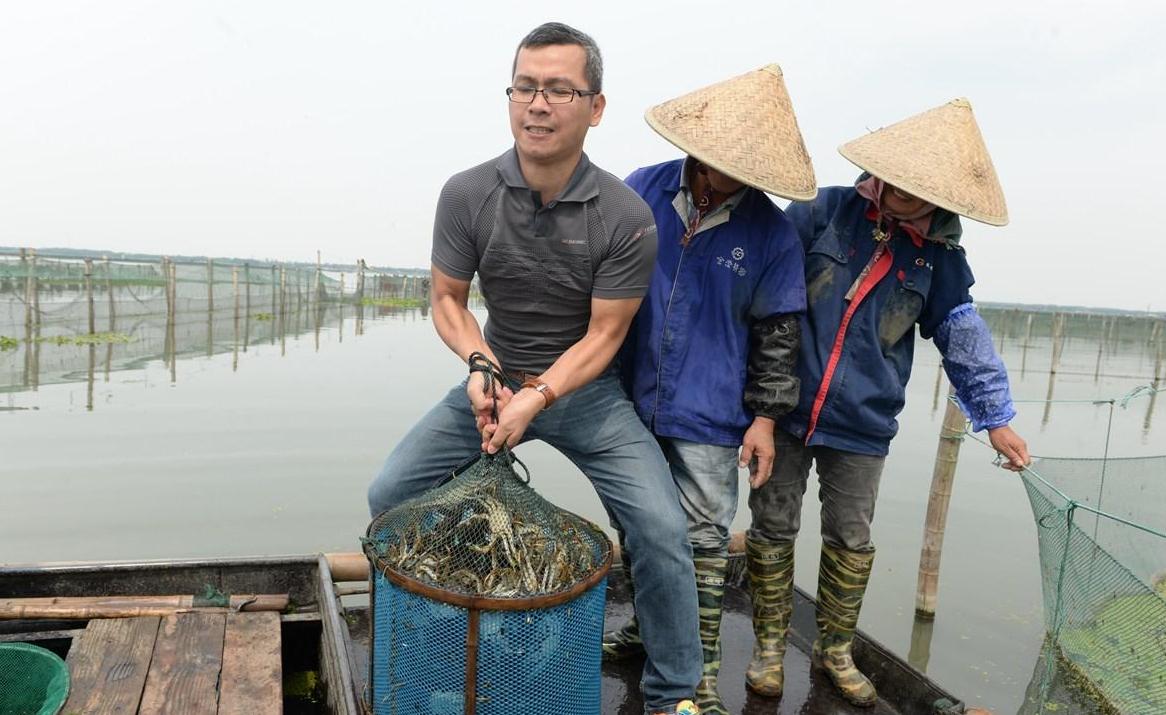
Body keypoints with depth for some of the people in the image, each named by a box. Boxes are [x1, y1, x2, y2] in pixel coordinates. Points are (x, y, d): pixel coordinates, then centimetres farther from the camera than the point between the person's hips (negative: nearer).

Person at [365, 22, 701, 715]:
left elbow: (601, 336, -14)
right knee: (388, 495, -4)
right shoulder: (467, 195, -11)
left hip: (584, 387, -2)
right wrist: (481, 368, -19)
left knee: (662, 528, -16)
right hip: (494, 378, 3)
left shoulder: (626, 217, -17)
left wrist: (536, 398, -26)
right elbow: (447, 301, -2)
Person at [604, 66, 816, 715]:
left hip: (709, 417, -3)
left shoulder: (773, 233, -8)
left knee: (704, 538, 6)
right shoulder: (641, 191, -3)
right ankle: (647, 624, 42)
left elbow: (777, 334, -2)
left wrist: (765, 417, -4)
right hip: (632, 402, 3)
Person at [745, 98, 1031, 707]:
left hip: (863, 426, 2)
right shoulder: (825, 211, -6)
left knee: (851, 540, 13)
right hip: (785, 410, -2)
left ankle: (835, 649, 36)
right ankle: (769, 644, 29)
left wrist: (995, 416, 8)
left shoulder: (937, 256, 2)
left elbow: (962, 335, 9)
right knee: (773, 528, 8)